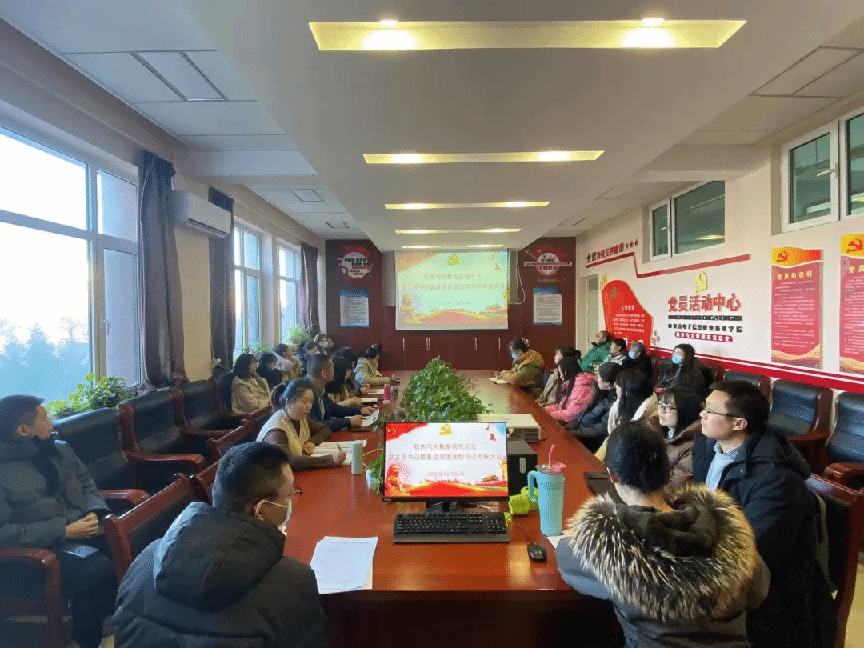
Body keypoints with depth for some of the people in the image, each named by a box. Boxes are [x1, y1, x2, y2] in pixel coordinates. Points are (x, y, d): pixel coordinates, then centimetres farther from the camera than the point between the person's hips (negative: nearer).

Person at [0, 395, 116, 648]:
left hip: (84, 531, 6)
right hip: (43, 549, -6)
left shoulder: (60, 449, 10)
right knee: (101, 570, -30)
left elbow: (87, 485, 16)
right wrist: (63, 531, -20)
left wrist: (94, 513, -5)